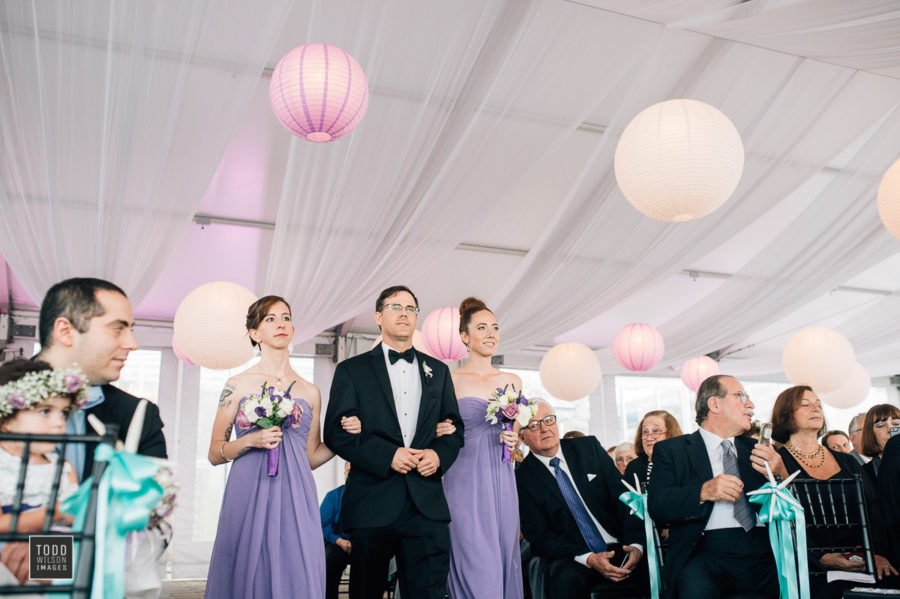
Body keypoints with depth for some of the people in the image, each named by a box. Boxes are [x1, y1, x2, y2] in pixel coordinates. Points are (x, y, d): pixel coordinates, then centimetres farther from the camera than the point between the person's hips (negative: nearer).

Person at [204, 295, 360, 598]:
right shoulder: (238, 385, 4)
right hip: (248, 497, -2)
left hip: (294, 499, 2)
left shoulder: (309, 392, 10)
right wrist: (250, 441, -10)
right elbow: (215, 454, 6)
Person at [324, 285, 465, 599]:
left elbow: (455, 427, 16)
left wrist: (439, 454, -6)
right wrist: (387, 455, -15)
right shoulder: (352, 370, 5)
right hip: (372, 503, -2)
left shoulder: (438, 370, 16)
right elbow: (335, 432, -3)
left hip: (427, 503, 2)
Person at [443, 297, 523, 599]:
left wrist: (515, 440, 0)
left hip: (502, 480, 4)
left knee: (505, 560, 7)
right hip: (466, 482, -4)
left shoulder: (512, 380, 11)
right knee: (478, 569, -7)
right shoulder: (449, 379, -2)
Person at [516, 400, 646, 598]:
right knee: (564, 579, -36)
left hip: (618, 548, 4)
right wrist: (589, 559, -21)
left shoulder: (589, 447, 5)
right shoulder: (523, 479, -4)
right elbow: (540, 537, -7)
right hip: (571, 559, -4)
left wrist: (635, 544, -13)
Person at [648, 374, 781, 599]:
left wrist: (781, 475, -5)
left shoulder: (756, 449, 22)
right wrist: (703, 491, -19)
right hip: (708, 554, -4)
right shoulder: (671, 450, 9)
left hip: (765, 555, 4)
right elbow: (657, 506, -4)